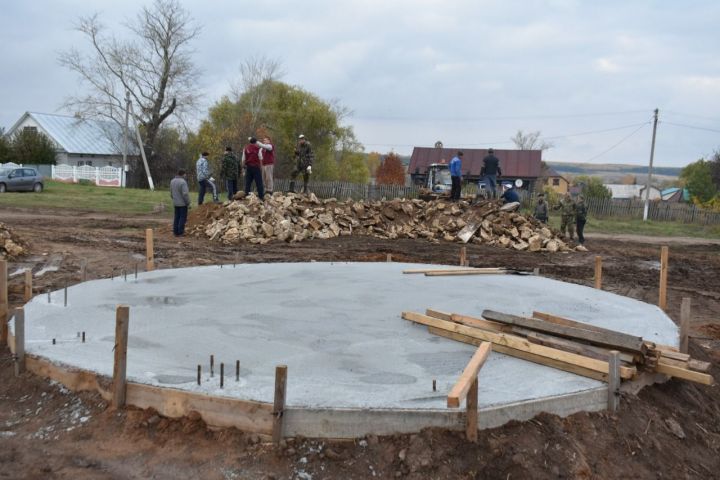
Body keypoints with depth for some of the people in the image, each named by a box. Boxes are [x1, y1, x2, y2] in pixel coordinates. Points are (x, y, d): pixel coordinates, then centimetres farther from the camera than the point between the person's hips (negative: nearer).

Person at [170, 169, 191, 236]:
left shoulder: (172, 181, 6)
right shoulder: (183, 182, -18)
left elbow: (171, 193, 14)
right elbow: (185, 194, -22)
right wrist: (188, 203, -13)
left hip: (176, 203, 7)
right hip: (183, 203, -7)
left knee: (177, 217, 13)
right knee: (183, 218, 0)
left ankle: (175, 232, 14)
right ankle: (180, 232, 0)